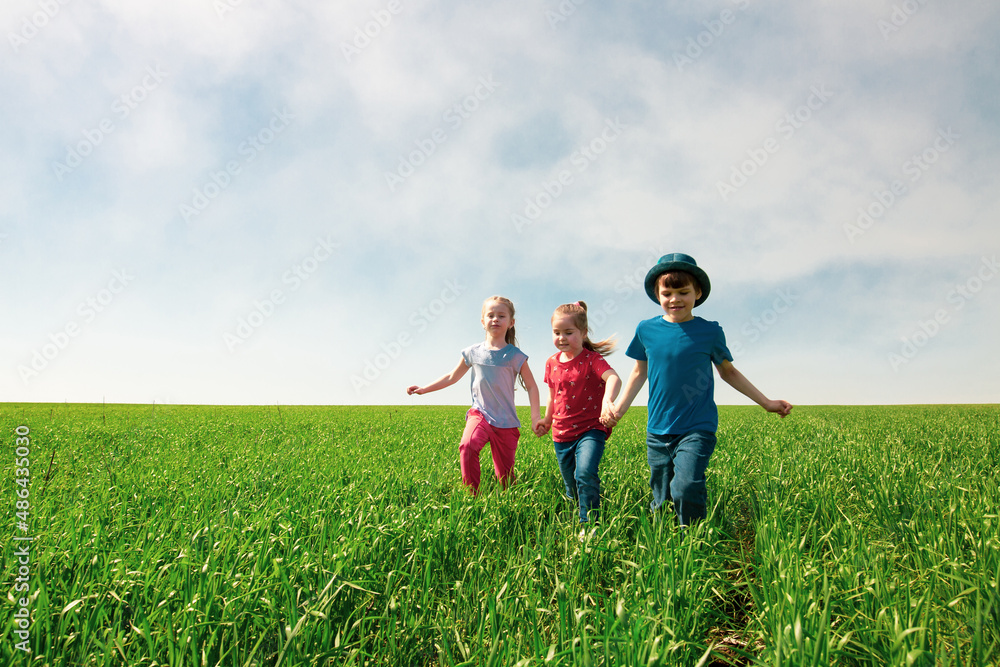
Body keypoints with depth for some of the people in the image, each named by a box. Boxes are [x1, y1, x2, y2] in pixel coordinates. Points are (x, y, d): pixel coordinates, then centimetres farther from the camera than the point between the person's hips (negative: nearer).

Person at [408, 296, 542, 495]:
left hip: (505, 421, -1)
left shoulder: (514, 355, -4)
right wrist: (423, 389, 13)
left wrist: (536, 417, -12)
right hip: (480, 413, 1)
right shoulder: (473, 352, 3)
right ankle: (471, 495, -20)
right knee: (468, 445, -30)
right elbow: (452, 377, 16)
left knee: (505, 474, 4)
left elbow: (531, 387, -1)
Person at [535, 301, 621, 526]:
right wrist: (547, 419, 23)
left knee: (585, 474, -25)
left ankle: (589, 524, -12)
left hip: (591, 429, -5)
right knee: (571, 486, 16)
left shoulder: (592, 359, -14)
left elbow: (614, 378, -34)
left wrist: (607, 400, -53)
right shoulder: (552, 363, 4)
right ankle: (575, 519, 41)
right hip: (562, 433, 6)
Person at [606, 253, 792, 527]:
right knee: (661, 501, 8)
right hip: (658, 430, 3)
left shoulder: (710, 331, -1)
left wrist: (766, 402, 14)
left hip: (697, 429, -2)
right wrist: (619, 408, 5)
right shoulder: (646, 330, 3)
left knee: (686, 488, -23)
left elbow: (728, 371, 13)